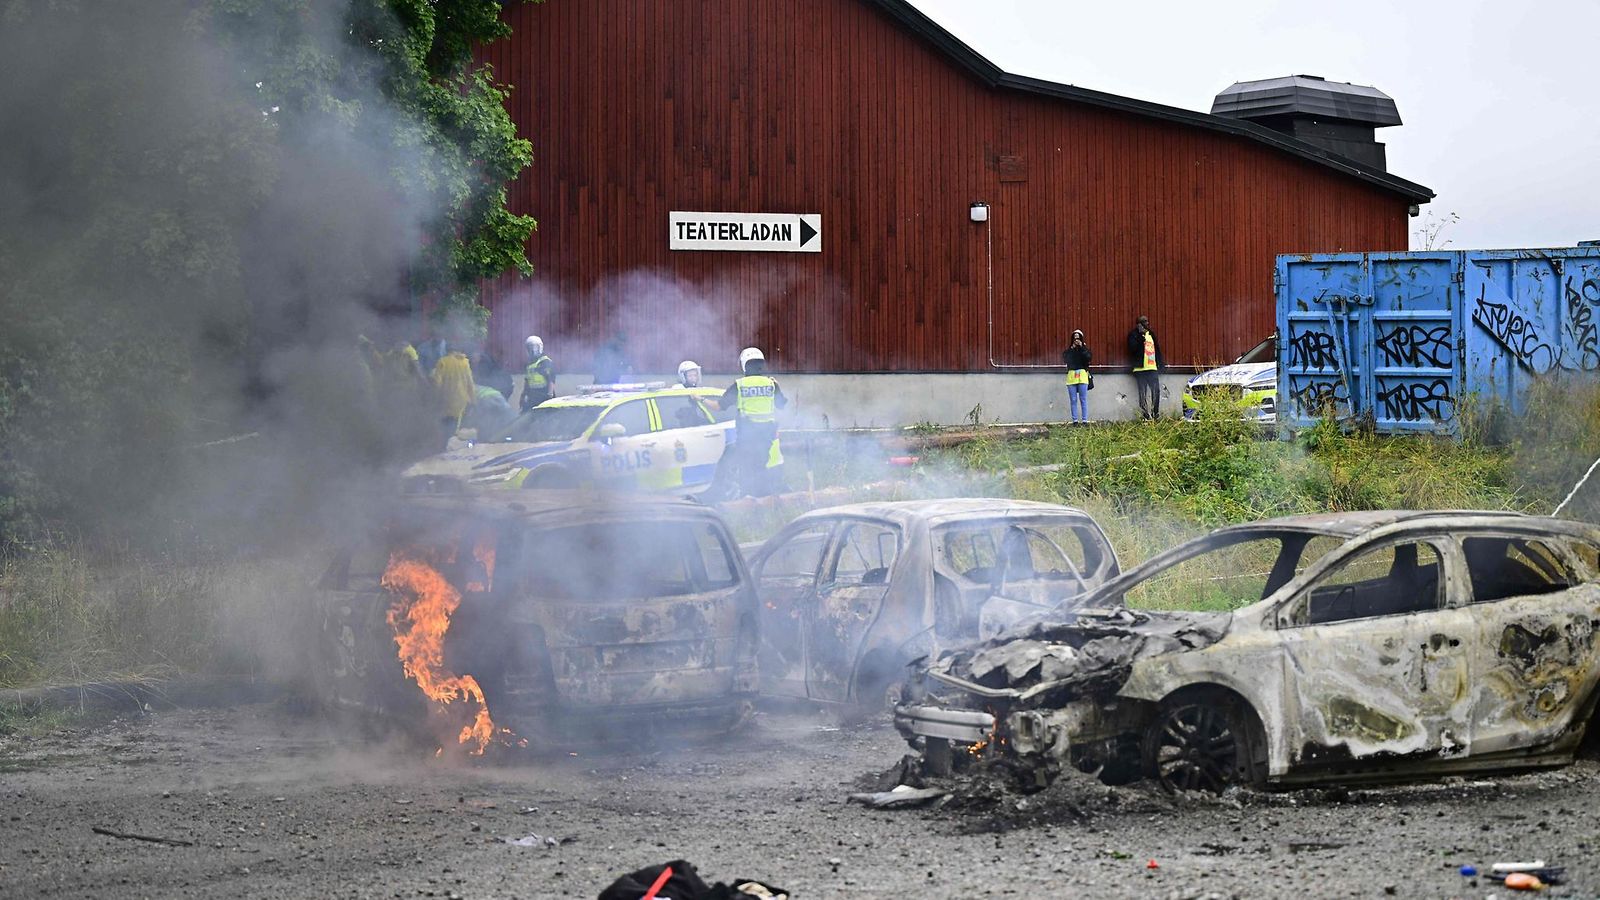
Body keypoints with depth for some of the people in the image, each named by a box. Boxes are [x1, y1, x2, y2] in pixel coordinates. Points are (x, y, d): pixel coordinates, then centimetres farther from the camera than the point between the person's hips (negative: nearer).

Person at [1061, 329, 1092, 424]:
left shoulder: (1084, 348, 11)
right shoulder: (1068, 350, 14)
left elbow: (1089, 357, -8)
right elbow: (1065, 360, -3)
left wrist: (1081, 347, -10)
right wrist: (1072, 348, -5)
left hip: (1082, 376, -1)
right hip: (1071, 376, 1)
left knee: (1083, 399, -5)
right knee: (1073, 400, -2)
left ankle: (1084, 420, -4)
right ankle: (1075, 420, -1)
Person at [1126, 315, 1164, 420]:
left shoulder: (1151, 334, 19)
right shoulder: (1134, 335, 0)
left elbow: (1157, 349, 22)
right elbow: (1132, 348, -14)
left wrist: (1161, 364, 14)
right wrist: (1140, 336, -20)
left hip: (1153, 368, 5)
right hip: (1141, 368, -5)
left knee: (1156, 391, 0)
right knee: (1143, 394, -4)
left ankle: (1156, 415, 9)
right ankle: (1145, 416, -2)